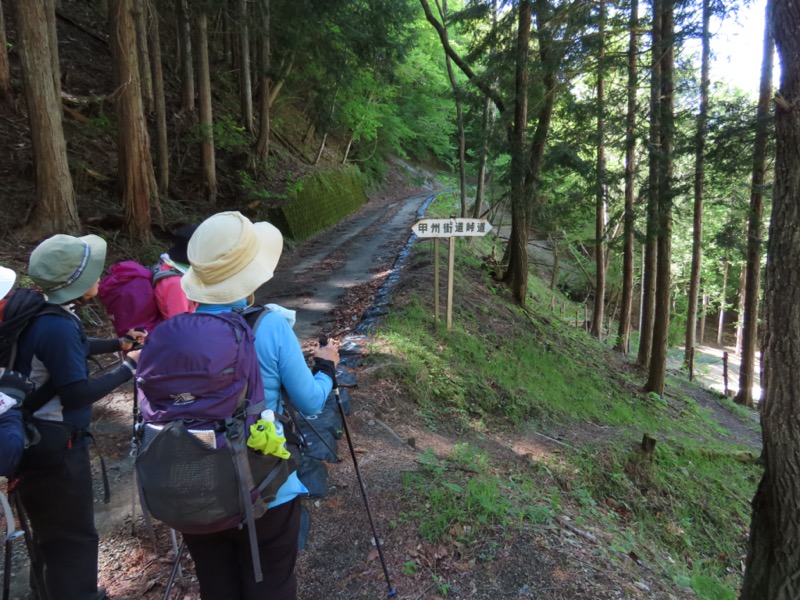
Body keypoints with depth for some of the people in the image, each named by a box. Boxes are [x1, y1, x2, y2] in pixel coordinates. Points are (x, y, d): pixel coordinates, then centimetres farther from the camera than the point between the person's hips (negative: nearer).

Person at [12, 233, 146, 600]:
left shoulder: (42, 312, 1)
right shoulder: (57, 326, -29)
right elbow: (76, 394, -27)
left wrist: (118, 344, 13)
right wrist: (128, 367, -18)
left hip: (39, 438, 10)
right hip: (55, 445, -10)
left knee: (52, 527, 29)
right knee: (73, 534, 7)